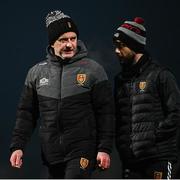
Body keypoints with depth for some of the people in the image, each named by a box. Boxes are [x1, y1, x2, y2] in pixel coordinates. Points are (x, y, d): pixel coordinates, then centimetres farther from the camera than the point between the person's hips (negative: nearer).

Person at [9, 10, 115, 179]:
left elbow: (105, 112, -2)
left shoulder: (93, 70, -1)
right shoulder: (36, 72, 9)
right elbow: (26, 113, 13)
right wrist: (17, 146, 4)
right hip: (52, 154, 5)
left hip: (82, 152, -4)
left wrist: (104, 148, -8)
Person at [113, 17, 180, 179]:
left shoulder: (159, 74, -3)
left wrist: (154, 136, -12)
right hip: (131, 159, 7)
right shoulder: (121, 79, 17)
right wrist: (121, 142, 5)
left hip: (159, 159, -7)